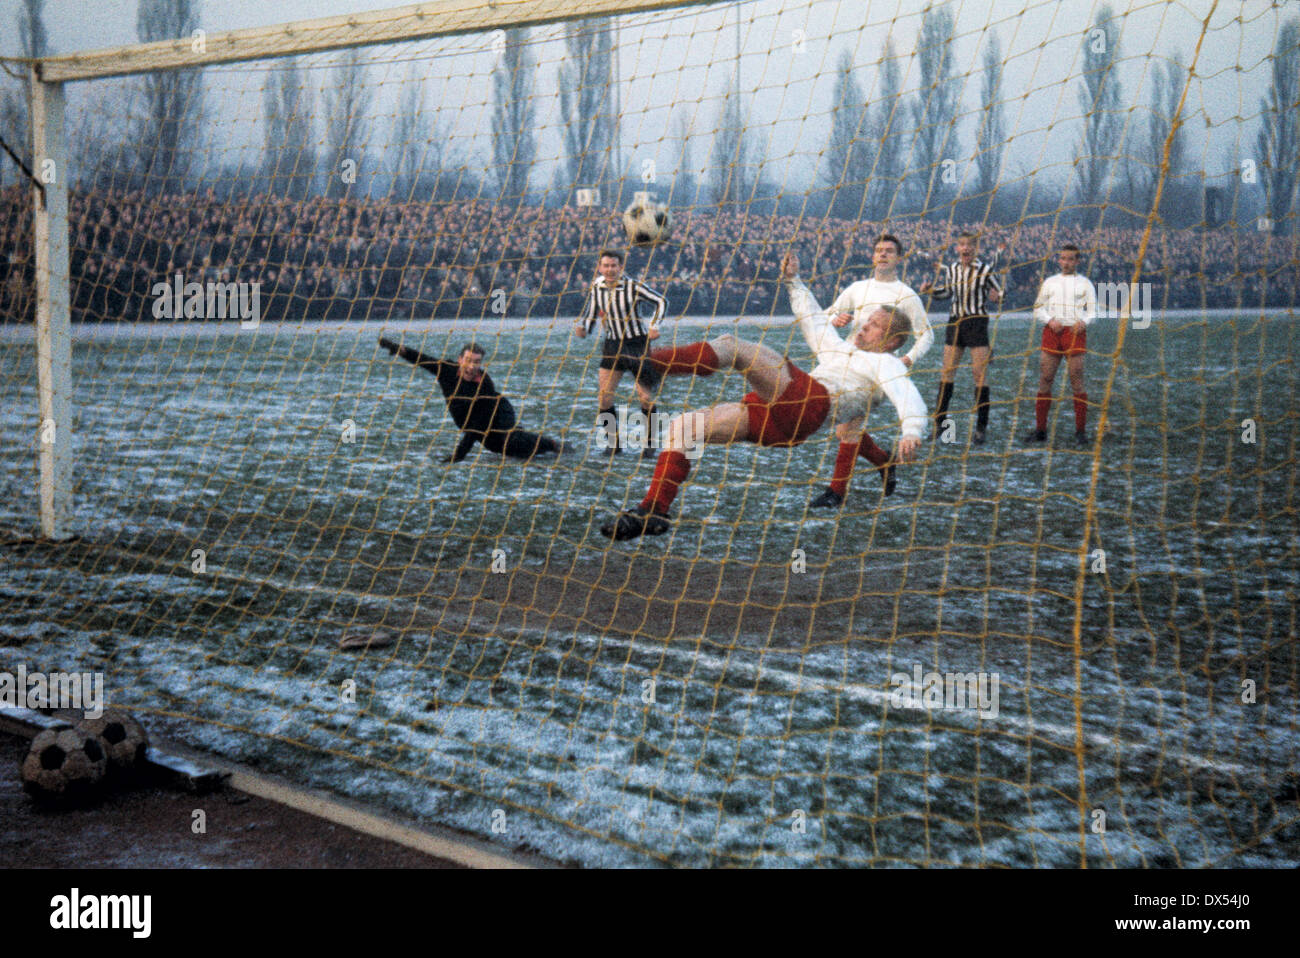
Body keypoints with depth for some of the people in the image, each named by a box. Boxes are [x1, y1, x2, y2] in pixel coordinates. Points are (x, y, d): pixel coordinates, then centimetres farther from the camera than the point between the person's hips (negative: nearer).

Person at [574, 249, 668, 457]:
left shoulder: (632, 286, -13)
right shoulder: (596, 288, 0)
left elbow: (661, 302, -6)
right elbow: (590, 315, 8)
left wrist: (654, 325, -20)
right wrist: (582, 328, -13)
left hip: (637, 344, -4)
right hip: (612, 346, 4)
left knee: (645, 396, -3)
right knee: (603, 395, -5)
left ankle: (648, 443, 9)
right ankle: (614, 442, 6)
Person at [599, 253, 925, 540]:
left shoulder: (886, 364, 12)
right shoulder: (841, 350, 37)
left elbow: (907, 396, -6)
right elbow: (814, 319, 48)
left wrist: (911, 433, -27)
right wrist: (793, 281, 46)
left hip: (809, 403, -8)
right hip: (772, 419, 9)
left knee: (730, 346, -20)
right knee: (684, 425, -1)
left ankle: (648, 365, -34)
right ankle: (652, 512, -7)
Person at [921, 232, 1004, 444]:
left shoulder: (985, 270, -5)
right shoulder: (950, 269, 7)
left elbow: (1000, 293, 2)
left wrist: (996, 298, -20)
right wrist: (931, 290, 3)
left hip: (977, 323, -4)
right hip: (955, 322, 4)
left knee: (980, 374, -4)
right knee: (946, 372, 5)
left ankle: (981, 427, 2)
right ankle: (940, 421, 16)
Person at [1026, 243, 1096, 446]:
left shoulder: (1085, 283, 12)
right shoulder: (1049, 282, 17)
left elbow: (1093, 310, 8)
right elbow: (1038, 308, 14)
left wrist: (1083, 321, -13)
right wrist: (1050, 320, -6)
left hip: (1075, 332, -2)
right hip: (1051, 331, 2)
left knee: (1077, 381, -6)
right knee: (1045, 380, -1)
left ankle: (1081, 431, -1)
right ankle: (1040, 429, 5)